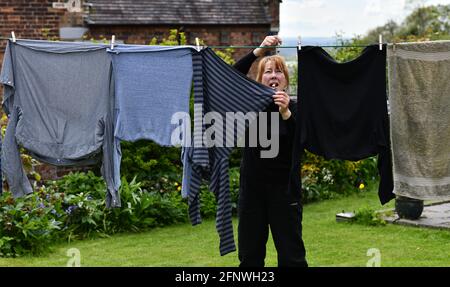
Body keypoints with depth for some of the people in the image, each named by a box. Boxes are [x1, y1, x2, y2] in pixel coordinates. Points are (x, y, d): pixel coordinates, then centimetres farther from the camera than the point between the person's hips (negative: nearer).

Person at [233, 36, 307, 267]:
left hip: (284, 189, -2)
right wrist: (259, 51, -23)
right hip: (251, 187, 2)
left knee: (291, 255, 0)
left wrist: (286, 113, -33)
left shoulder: (294, 108, -2)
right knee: (249, 255, 9)